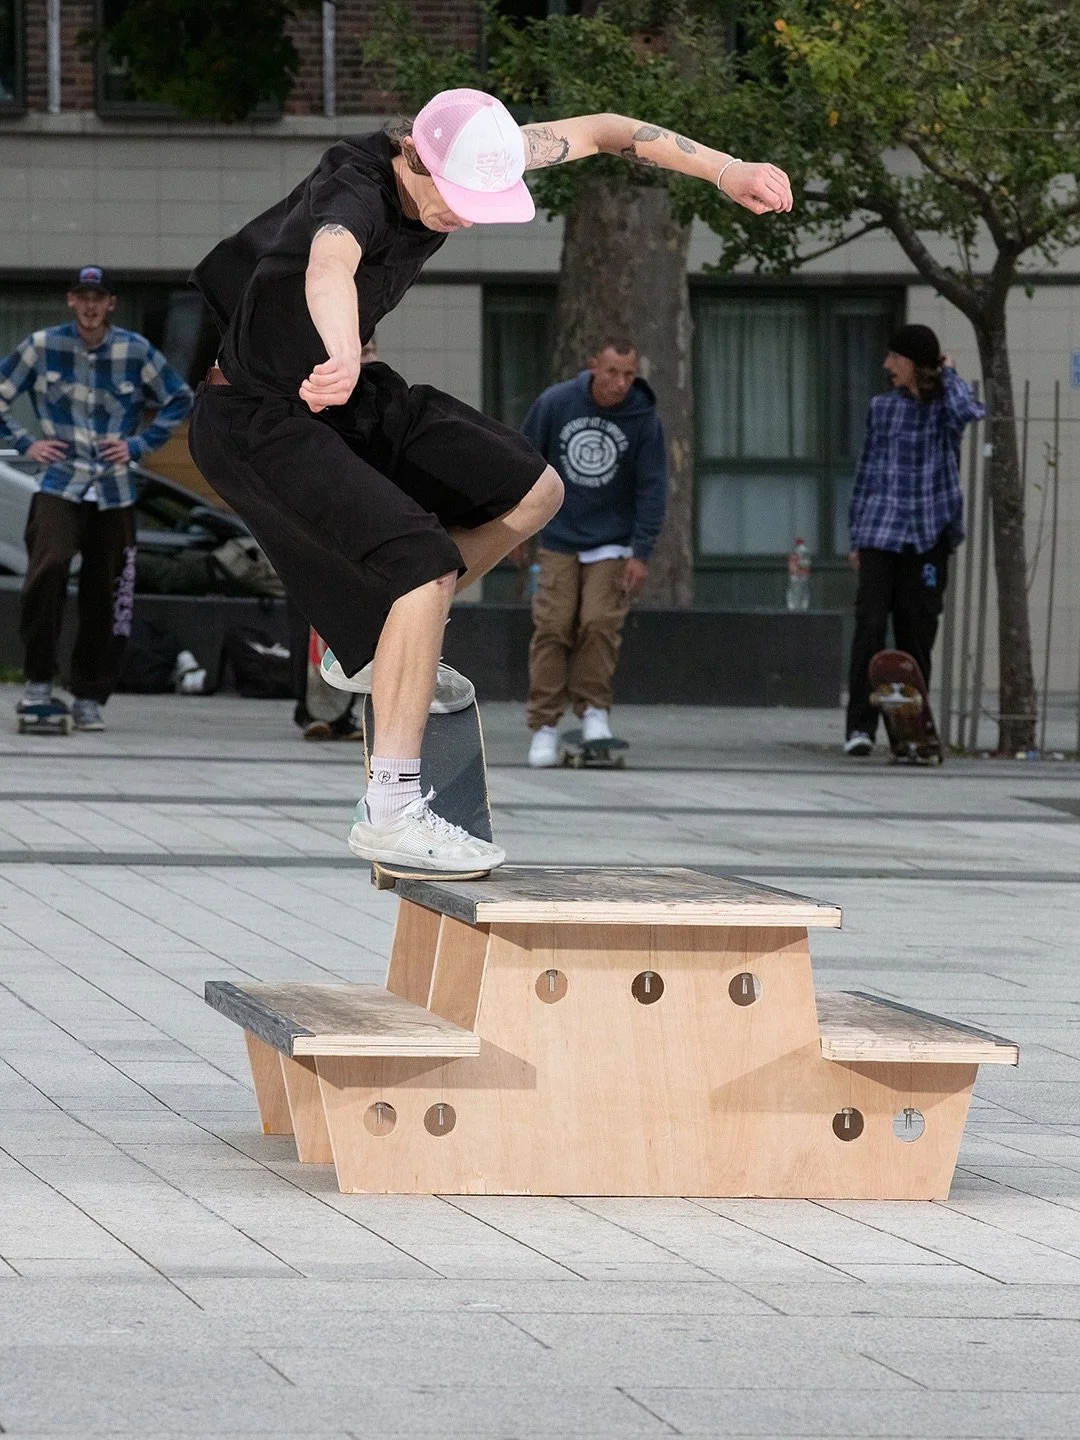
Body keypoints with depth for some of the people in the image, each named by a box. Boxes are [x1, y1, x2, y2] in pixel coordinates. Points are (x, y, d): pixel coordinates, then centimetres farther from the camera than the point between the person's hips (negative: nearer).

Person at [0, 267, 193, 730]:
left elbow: (179, 399, 15)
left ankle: (89, 697, 15)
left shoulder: (136, 351, 2)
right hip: (60, 483, -2)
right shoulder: (42, 346, 0)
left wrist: (138, 445, 6)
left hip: (115, 491, 2)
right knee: (47, 567, -24)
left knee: (105, 595, 2)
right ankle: (39, 679, -11)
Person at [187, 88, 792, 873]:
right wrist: (343, 358, -79)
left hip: (352, 397, 9)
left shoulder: (463, 162, -9)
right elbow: (329, 266, -57)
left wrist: (724, 170, 0)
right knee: (426, 562, -24)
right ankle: (390, 810, -22)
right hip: (256, 418, -9)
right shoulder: (353, 194, -33)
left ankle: (377, 648, 21)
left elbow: (593, 132, 3)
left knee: (531, 492, 9)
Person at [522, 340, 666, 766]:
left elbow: (652, 488, -4)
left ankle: (593, 709, 1)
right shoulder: (556, 403, -8)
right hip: (559, 539, 0)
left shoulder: (643, 419, -8)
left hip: (612, 543, 0)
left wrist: (641, 554, -9)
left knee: (600, 624, -14)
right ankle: (544, 725, -4)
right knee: (552, 628, -8)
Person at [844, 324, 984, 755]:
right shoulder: (883, 407, 11)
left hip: (927, 537, -1)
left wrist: (948, 375, -5)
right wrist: (856, 537, 13)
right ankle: (860, 727, -15)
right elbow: (867, 471, 15)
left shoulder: (945, 407, 2)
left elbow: (970, 413, -23)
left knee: (917, 634, 3)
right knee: (869, 627, -11)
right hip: (881, 533, 1)